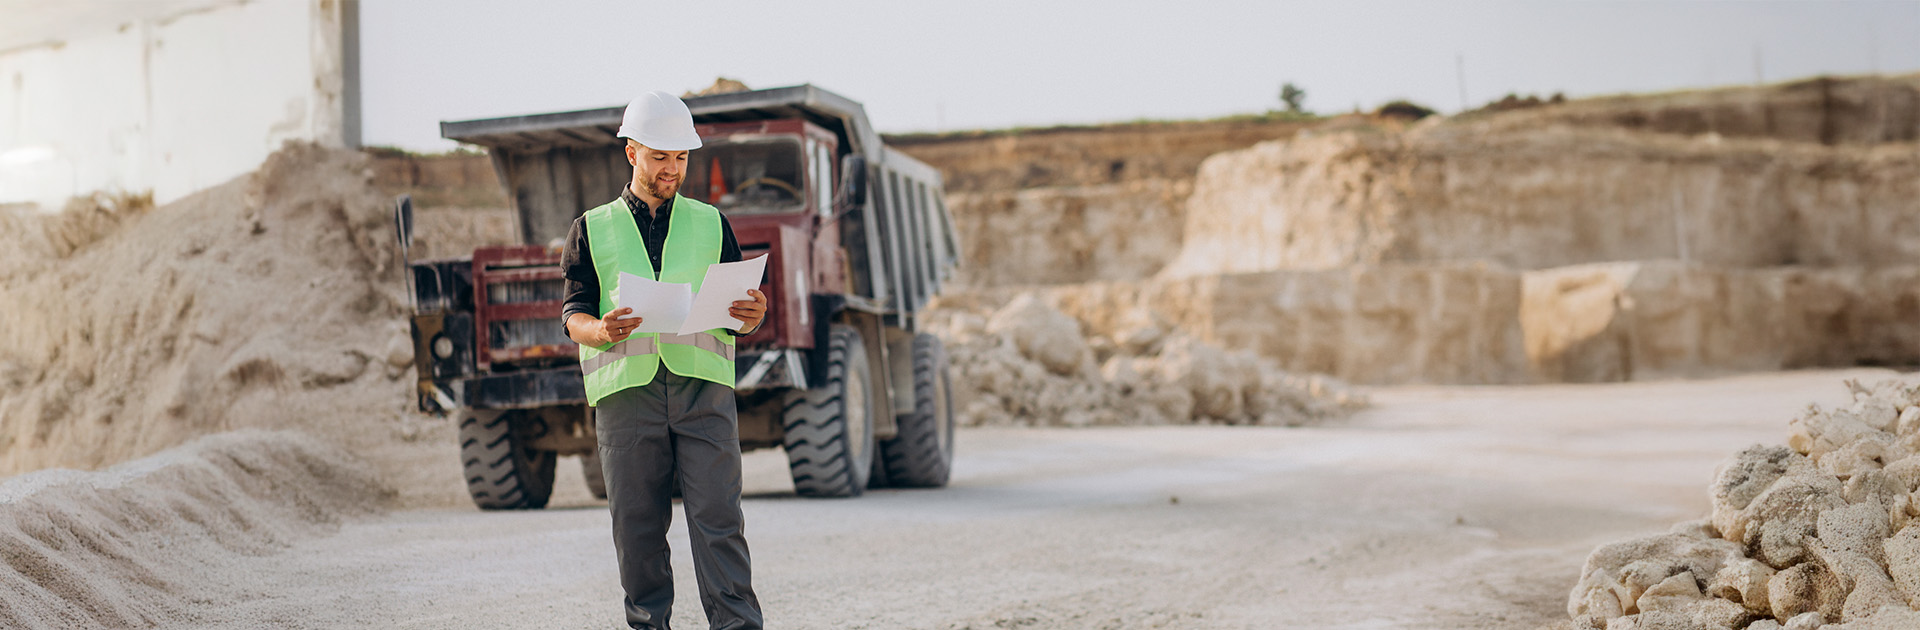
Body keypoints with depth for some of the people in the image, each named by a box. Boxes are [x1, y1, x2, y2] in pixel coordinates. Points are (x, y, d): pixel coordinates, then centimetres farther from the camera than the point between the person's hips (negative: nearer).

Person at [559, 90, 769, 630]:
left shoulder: (711, 224, 18)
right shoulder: (592, 230, 15)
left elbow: (738, 313, 17)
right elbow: (573, 316, 7)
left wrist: (752, 318, -8)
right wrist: (601, 330, -16)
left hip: (703, 387, 0)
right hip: (626, 389, 0)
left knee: (718, 520, -9)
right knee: (637, 526, -1)